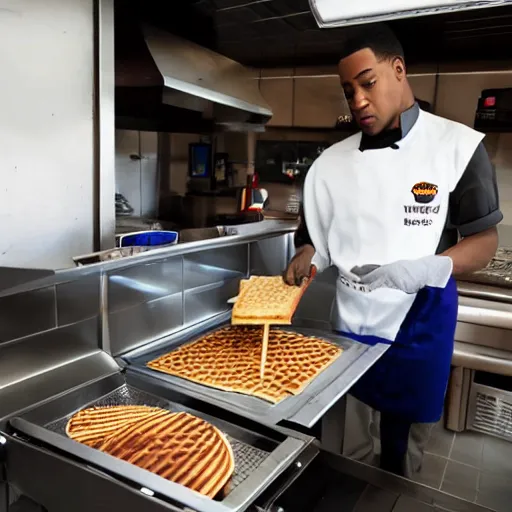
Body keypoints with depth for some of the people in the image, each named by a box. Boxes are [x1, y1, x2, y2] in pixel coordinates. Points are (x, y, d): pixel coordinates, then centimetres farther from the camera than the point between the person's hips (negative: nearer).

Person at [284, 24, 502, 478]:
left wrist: (423, 269, -24)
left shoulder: (458, 146, -10)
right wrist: (308, 259, -14)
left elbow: (485, 241, -7)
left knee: (406, 447, 17)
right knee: (350, 447, 17)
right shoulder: (332, 161, -1)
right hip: (351, 322, 2)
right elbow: (315, 237, 8)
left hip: (421, 324, -2)